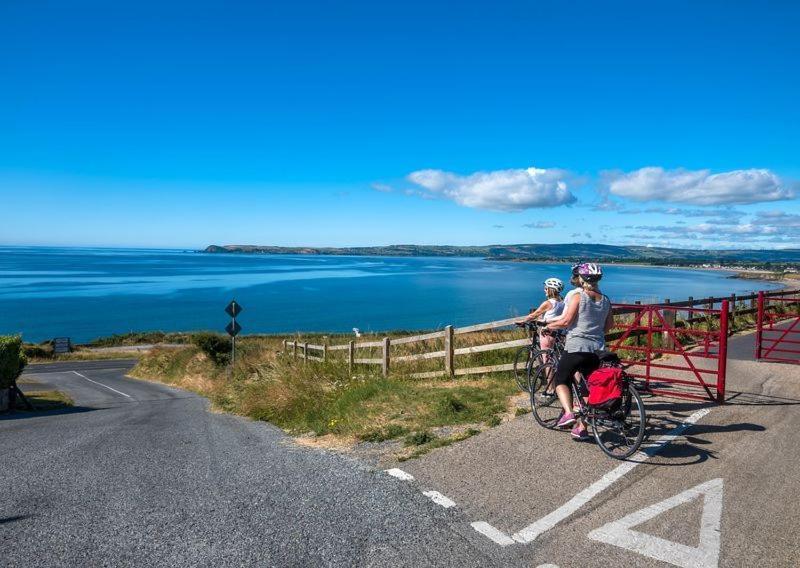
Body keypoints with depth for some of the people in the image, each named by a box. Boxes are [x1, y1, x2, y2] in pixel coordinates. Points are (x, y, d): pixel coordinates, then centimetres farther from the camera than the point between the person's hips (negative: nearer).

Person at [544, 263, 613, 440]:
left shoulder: (578, 296, -9)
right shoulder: (605, 300, 9)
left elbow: (566, 321, -14)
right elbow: (609, 325, 12)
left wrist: (548, 326, 1)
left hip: (576, 347, -6)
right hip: (597, 349, 6)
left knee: (561, 380, 11)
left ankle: (568, 413, -10)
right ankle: (581, 427, 16)